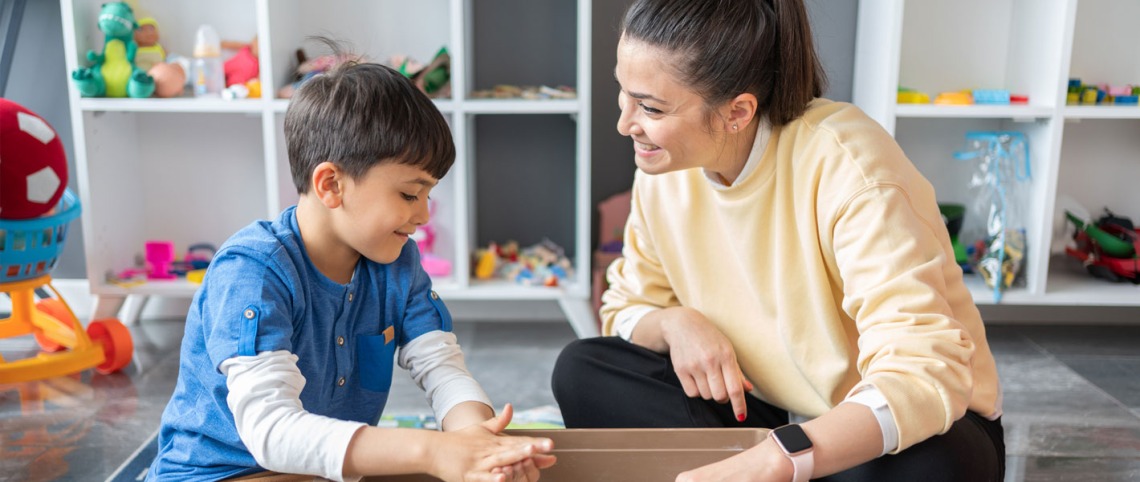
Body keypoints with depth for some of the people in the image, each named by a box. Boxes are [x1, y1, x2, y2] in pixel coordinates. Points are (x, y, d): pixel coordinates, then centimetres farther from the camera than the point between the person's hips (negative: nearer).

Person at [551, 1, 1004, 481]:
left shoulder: (845, 166, -26)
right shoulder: (663, 170, -8)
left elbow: (927, 375, -33)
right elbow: (626, 309, 3)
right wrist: (674, 324, -21)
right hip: (767, 414, 5)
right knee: (582, 371, -14)